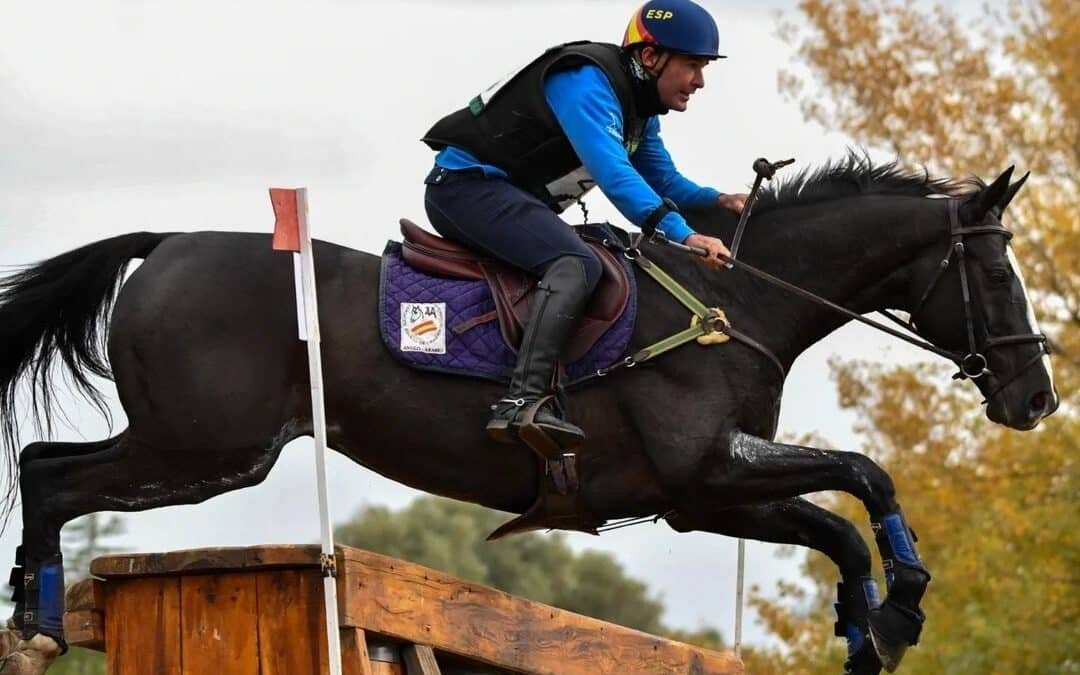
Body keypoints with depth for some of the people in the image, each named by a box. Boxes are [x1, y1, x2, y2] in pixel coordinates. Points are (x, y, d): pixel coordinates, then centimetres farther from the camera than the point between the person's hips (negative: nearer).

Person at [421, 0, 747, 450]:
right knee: (577, 265, -30)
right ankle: (525, 401, -44)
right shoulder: (587, 83, -19)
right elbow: (611, 170, -32)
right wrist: (682, 235, -40)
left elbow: (665, 183, 19)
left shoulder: (637, 108, 12)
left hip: (513, 199, 11)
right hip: (467, 186, -11)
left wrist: (717, 201, -2)